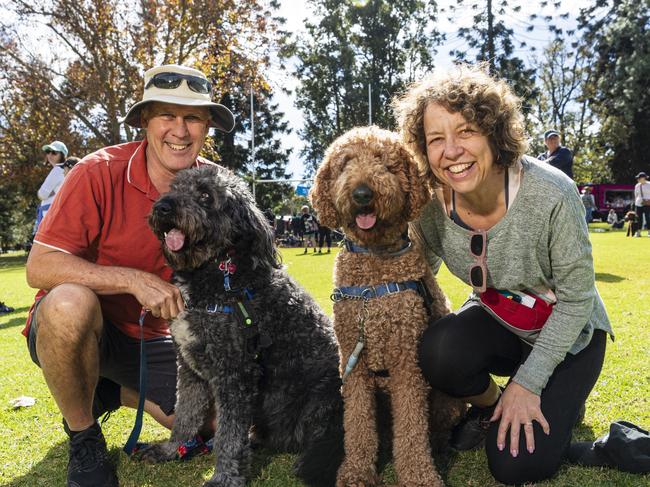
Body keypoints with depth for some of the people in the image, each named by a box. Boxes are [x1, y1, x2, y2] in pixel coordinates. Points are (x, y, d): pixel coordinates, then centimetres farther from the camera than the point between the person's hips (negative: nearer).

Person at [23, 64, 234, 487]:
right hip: (74, 326, -4)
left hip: (150, 338, 4)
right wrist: (134, 281, -33)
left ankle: (109, 392, 20)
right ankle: (82, 435, -10)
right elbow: (40, 267, -23)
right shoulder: (100, 173, -19)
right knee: (70, 302, -38)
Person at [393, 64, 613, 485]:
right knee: (439, 353, -31)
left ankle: (563, 399, 20)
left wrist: (528, 382, -19)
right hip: (496, 320, 3)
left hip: (566, 332, -3)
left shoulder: (551, 194, -32)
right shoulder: (430, 203, -20)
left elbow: (576, 299, -20)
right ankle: (488, 404, 4)